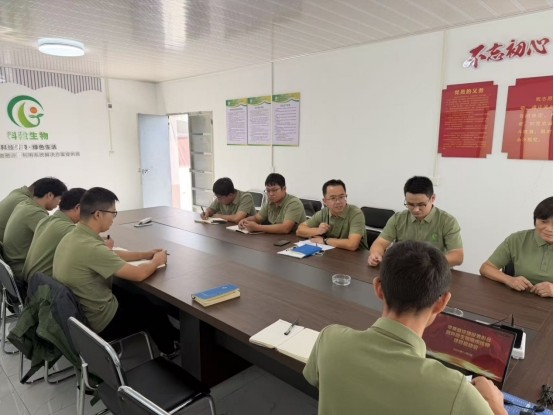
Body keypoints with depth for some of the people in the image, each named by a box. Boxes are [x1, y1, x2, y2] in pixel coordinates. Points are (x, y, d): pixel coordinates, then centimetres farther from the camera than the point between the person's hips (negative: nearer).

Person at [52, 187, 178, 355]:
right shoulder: (90, 247, -33)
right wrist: (157, 260, -5)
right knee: (154, 312, 16)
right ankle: (170, 350, 42)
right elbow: (139, 274, -26)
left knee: (140, 299, 24)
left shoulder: (71, 237, -3)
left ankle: (171, 335, 41)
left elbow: (110, 255, 12)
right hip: (99, 322, -8)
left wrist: (146, 254, 8)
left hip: (76, 311, 8)